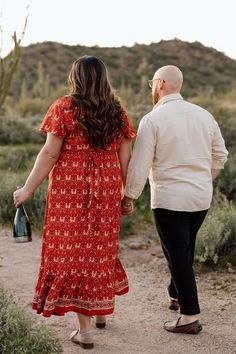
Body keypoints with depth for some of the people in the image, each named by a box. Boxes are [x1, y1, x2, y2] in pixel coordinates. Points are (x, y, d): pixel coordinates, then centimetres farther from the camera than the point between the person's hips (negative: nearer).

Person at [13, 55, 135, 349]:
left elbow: (50, 153, -10)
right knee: (101, 248, 19)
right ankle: (101, 310, 35)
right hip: (107, 187, 4)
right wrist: (127, 193, 14)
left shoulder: (64, 108, -6)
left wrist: (28, 189, -5)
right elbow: (125, 157, 5)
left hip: (69, 188, -4)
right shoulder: (117, 112, 6)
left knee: (72, 250, 4)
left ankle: (85, 330, 6)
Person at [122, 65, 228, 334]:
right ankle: (176, 296, 37)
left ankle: (189, 317, 5)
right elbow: (220, 156, 13)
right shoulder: (204, 115, 6)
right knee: (186, 249, 21)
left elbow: (140, 164, -12)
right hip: (202, 197, 6)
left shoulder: (152, 120, -11)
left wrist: (129, 197, -2)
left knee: (178, 255, 2)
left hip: (169, 198, -6)